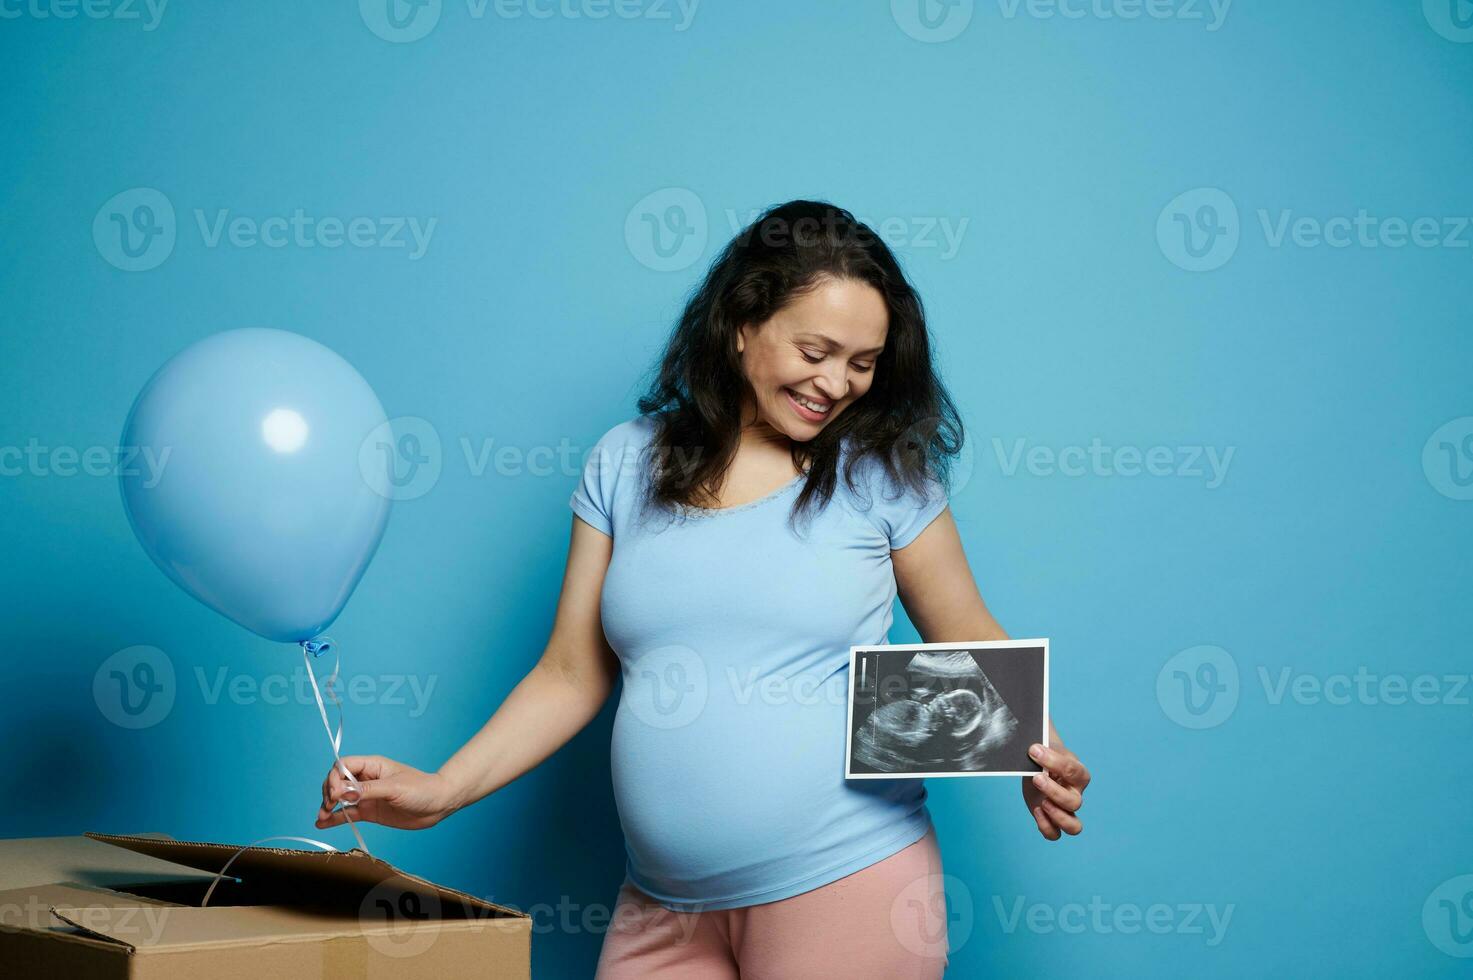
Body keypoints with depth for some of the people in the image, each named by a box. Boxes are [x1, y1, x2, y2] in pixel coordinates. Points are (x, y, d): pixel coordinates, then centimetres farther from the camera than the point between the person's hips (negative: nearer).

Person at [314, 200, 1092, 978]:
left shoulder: (881, 471, -1)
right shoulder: (627, 463, 4)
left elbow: (968, 642, 5)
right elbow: (572, 675, 6)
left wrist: (1034, 750, -13)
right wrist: (441, 792, -4)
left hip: (846, 885, -2)